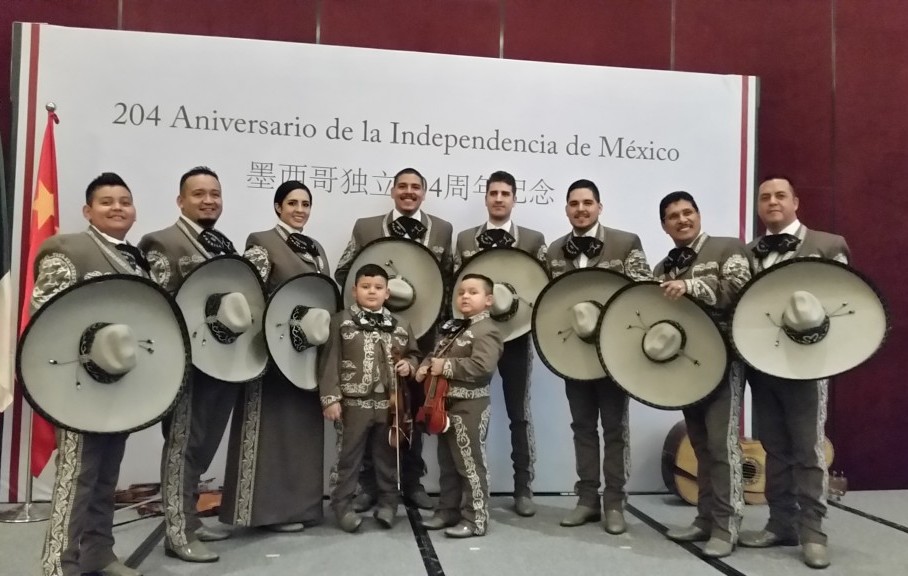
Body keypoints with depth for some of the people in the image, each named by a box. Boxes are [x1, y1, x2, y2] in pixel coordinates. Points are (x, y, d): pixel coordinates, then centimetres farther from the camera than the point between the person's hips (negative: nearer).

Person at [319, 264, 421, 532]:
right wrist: (330, 398, -13)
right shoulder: (340, 321, -3)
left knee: (387, 457, 13)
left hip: (389, 404, 4)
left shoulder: (401, 326, 9)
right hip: (353, 403, -3)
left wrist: (409, 364, -3)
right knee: (348, 457, 6)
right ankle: (342, 505, 19)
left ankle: (388, 502, 28)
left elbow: (414, 354, 21)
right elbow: (329, 362, -7)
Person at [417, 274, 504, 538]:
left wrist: (446, 367, -21)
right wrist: (425, 367, 1)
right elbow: (436, 354, 23)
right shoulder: (452, 327, 15)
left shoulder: (487, 331, -14)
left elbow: (482, 367, -28)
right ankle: (448, 511, 29)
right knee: (448, 464, 17)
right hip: (446, 405, 9)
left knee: (470, 465, -1)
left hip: (470, 408, -9)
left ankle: (475, 520, 9)